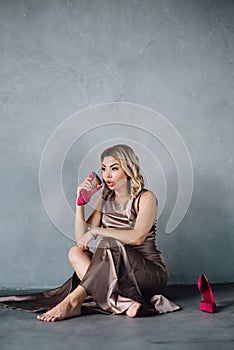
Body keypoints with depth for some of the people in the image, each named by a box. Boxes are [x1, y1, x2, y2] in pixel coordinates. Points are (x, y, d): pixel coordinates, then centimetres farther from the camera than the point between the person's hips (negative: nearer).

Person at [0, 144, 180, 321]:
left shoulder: (146, 198, -7)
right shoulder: (105, 199, 9)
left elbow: (137, 237, -24)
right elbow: (81, 238, 0)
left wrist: (96, 230, -23)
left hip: (150, 272, -5)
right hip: (117, 271, 5)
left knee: (110, 244, -31)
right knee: (75, 252, -17)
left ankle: (73, 301, -28)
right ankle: (121, 303, -30)